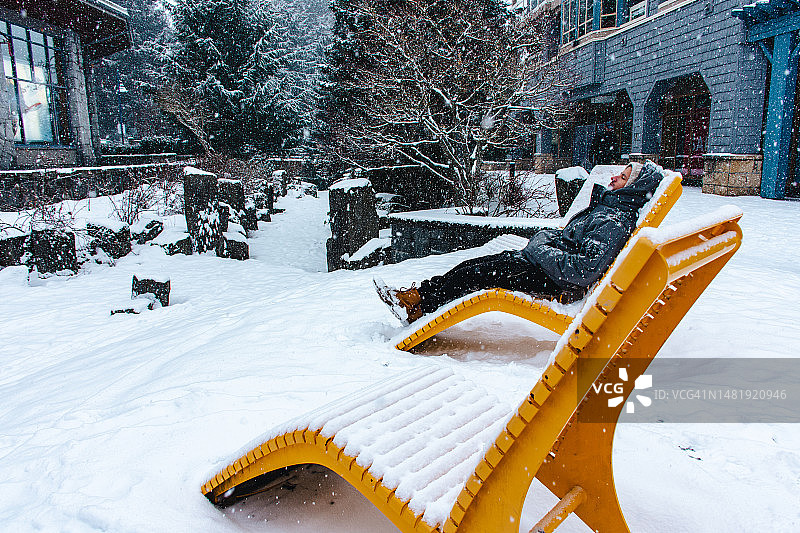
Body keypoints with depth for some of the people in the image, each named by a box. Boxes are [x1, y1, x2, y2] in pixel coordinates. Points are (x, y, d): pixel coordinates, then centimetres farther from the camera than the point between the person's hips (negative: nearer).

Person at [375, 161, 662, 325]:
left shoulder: (617, 221, -17)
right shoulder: (607, 206, 14)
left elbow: (586, 270, -28)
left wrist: (541, 251, -21)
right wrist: (550, 237, 9)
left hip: (555, 282, -10)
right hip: (543, 265, 10)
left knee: (474, 274, -14)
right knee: (470, 265, 2)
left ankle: (415, 308, -2)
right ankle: (416, 295, 6)